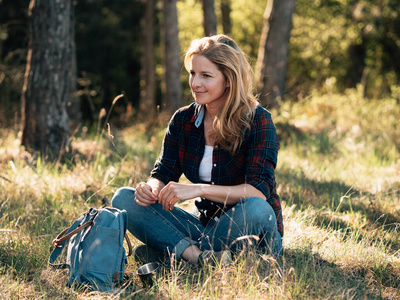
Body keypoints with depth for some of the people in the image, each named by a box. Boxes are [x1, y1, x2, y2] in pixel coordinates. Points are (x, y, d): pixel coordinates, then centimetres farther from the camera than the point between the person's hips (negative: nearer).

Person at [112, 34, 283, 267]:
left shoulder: (257, 120, -12)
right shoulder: (183, 120, 4)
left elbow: (259, 191, -23)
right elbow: (163, 174, 3)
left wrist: (198, 190, -35)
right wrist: (151, 188, -22)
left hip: (252, 232, -4)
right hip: (207, 226, 5)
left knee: (255, 209, -40)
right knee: (124, 198, -11)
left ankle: (174, 250, -21)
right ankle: (196, 255, -32)